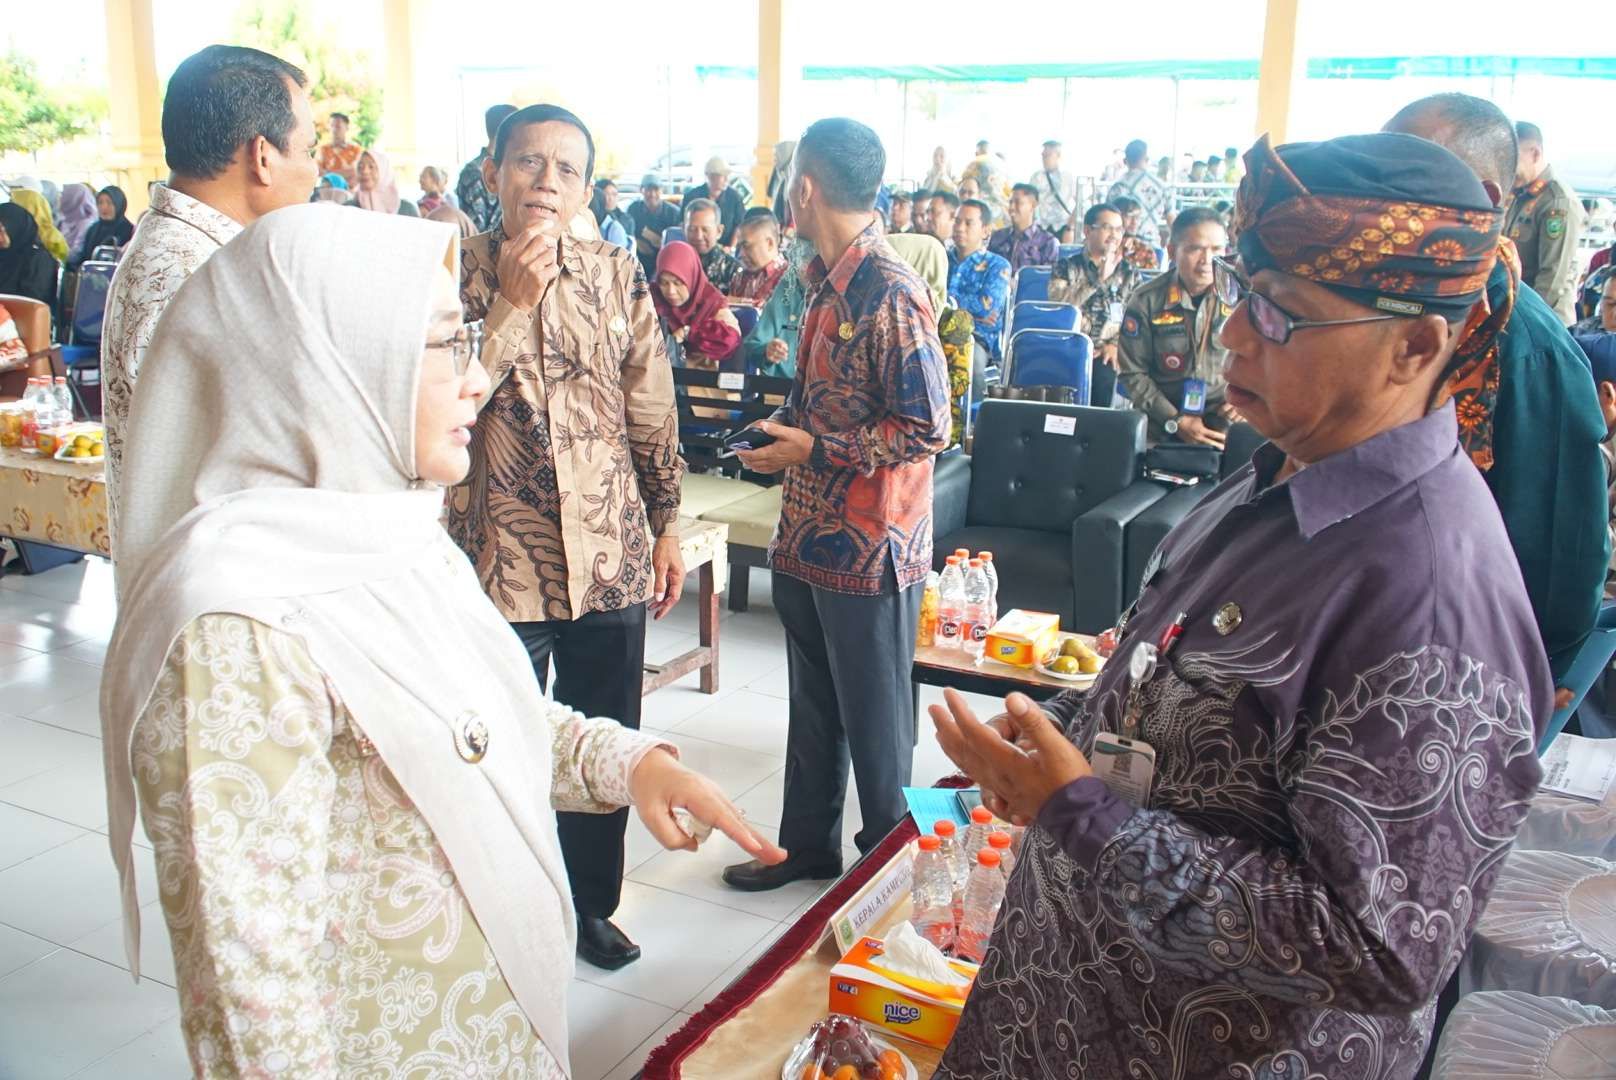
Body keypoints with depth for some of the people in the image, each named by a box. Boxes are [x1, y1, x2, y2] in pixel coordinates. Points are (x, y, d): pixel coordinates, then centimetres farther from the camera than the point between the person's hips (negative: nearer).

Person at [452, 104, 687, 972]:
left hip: (611, 559, 3)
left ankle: (589, 904, 37)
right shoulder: (453, 274, -3)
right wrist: (513, 299, -20)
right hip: (497, 560, -2)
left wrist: (667, 525, 7)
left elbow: (652, 414, 8)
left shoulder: (617, 276, 4)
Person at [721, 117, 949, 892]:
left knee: (875, 719, 8)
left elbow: (927, 428, -22)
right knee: (812, 705, 21)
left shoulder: (890, 294, -19)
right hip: (809, 535, 9)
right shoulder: (826, 279, 9)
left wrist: (813, 449, -18)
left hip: (869, 545, -9)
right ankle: (806, 843, 39)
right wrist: (784, 424, 6)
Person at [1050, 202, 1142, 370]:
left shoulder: (1130, 273, 16)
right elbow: (1057, 306, -10)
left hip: (1109, 356, 2)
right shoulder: (1066, 267, 9)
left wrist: (1116, 344, -12)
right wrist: (1098, 279, -16)